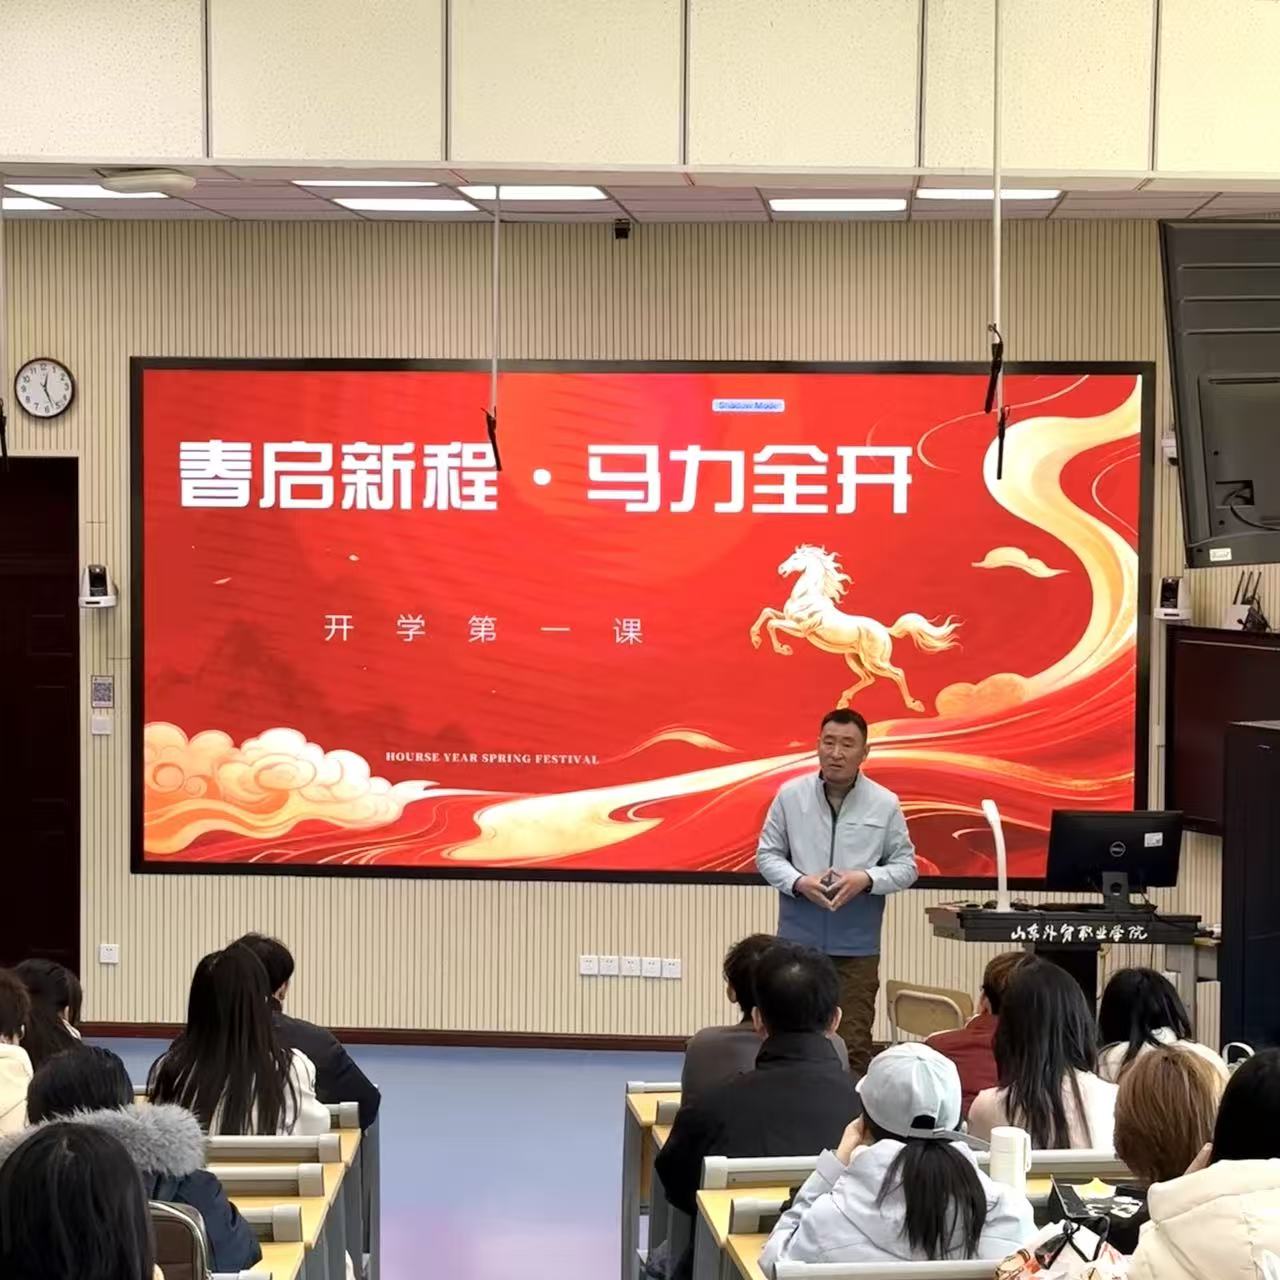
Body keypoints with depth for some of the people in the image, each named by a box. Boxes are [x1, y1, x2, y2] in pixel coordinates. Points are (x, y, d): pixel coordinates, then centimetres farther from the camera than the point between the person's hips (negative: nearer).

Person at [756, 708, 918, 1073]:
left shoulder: (885, 804, -1)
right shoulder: (790, 795, 0)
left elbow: (905, 865, 5)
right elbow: (767, 854, 6)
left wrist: (866, 879, -14)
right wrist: (799, 882, -12)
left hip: (856, 947, -1)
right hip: (798, 940, 1)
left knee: (853, 1044, -1)